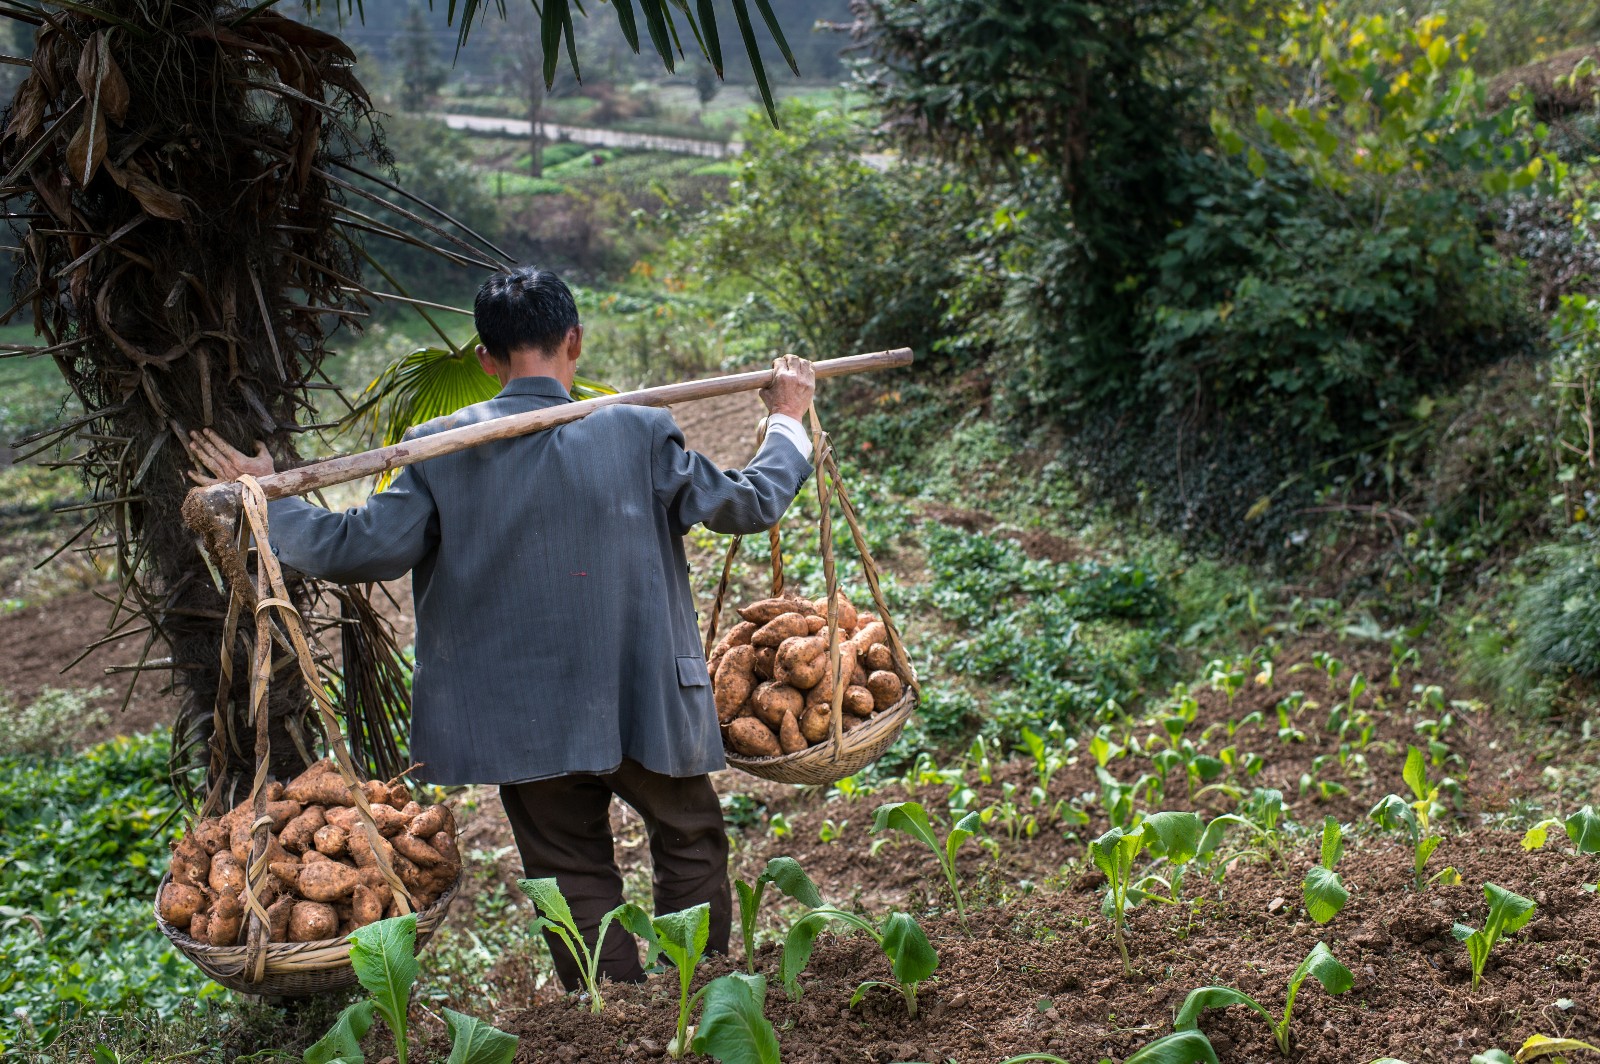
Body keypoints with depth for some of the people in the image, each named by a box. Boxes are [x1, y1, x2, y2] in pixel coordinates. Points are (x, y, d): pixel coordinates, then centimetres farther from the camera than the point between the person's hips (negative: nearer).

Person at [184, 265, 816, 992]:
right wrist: (787, 421, 18)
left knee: (573, 875, 14)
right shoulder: (638, 434, -9)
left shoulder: (441, 449, -8)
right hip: (641, 703, -1)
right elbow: (748, 502, 0)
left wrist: (267, 500, 4)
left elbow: (360, 548, -10)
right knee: (690, 841, 21)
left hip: (522, 719, 1)